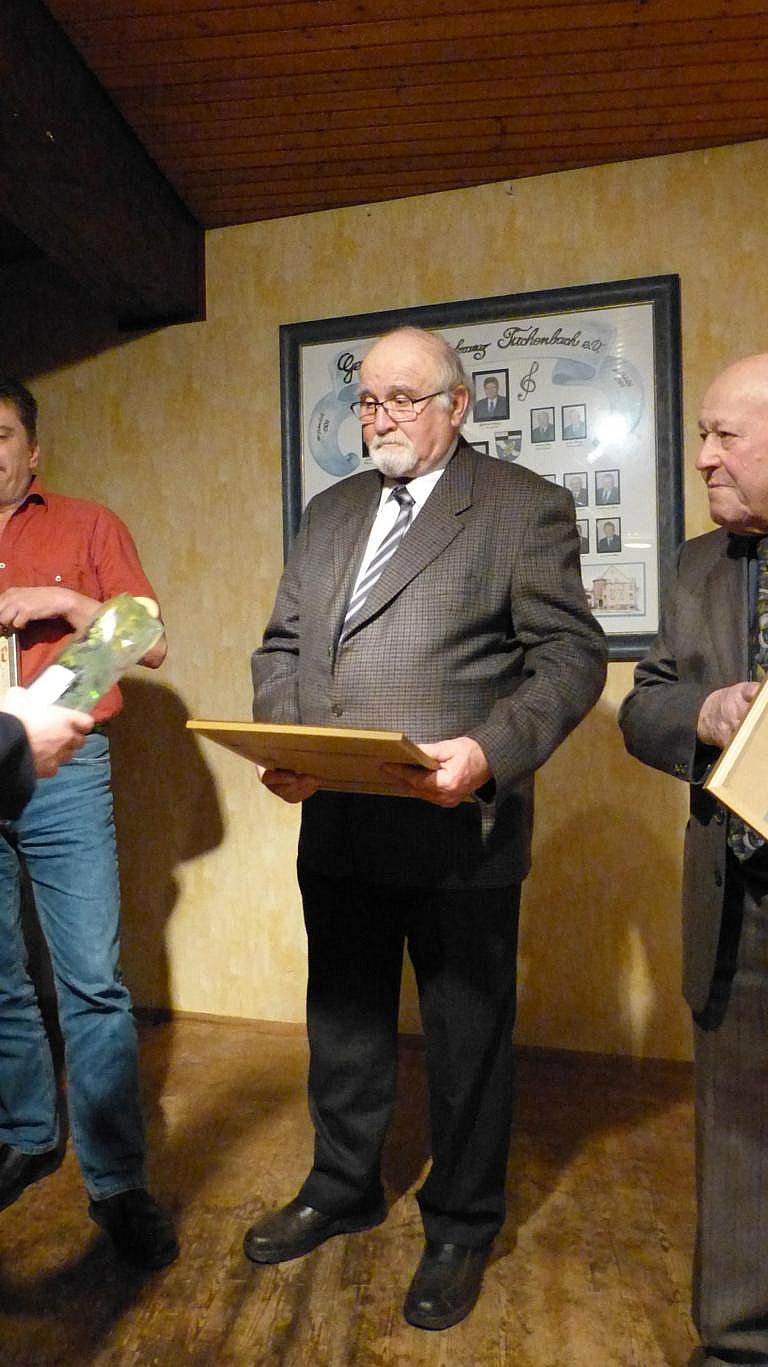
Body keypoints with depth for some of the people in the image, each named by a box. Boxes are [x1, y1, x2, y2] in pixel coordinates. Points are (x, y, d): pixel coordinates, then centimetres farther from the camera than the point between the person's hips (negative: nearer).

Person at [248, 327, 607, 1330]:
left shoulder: (525, 507, -3)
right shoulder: (331, 512, 15)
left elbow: (571, 655, -10)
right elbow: (283, 644, 13)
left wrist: (489, 751, -25)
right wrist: (282, 742, -5)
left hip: (460, 831, -5)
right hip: (335, 827, 6)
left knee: (468, 1039, 12)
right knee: (343, 1021, 21)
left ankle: (462, 1228, 37)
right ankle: (343, 1189, 46)